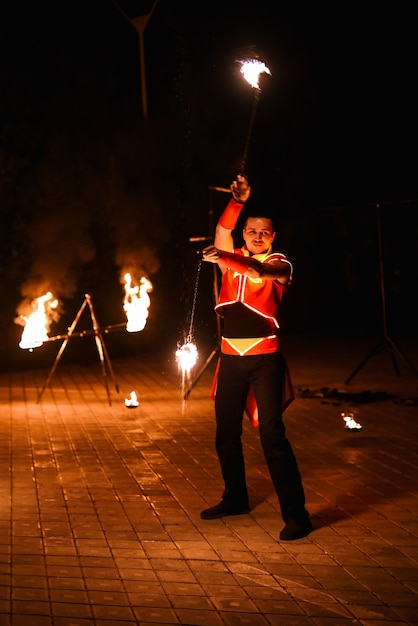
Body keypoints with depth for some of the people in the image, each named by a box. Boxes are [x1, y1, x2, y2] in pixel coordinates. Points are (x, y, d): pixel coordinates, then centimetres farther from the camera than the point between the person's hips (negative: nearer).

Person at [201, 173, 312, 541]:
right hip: (231, 358, 5)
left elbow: (261, 271, -24)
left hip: (265, 358, -5)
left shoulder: (280, 264, -1)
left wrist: (227, 259, -39)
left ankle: (295, 513, -9)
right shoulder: (234, 258, 12)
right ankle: (235, 499, 29)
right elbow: (222, 231, -8)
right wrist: (238, 202, -22)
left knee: (272, 434, -11)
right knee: (226, 433, 12)